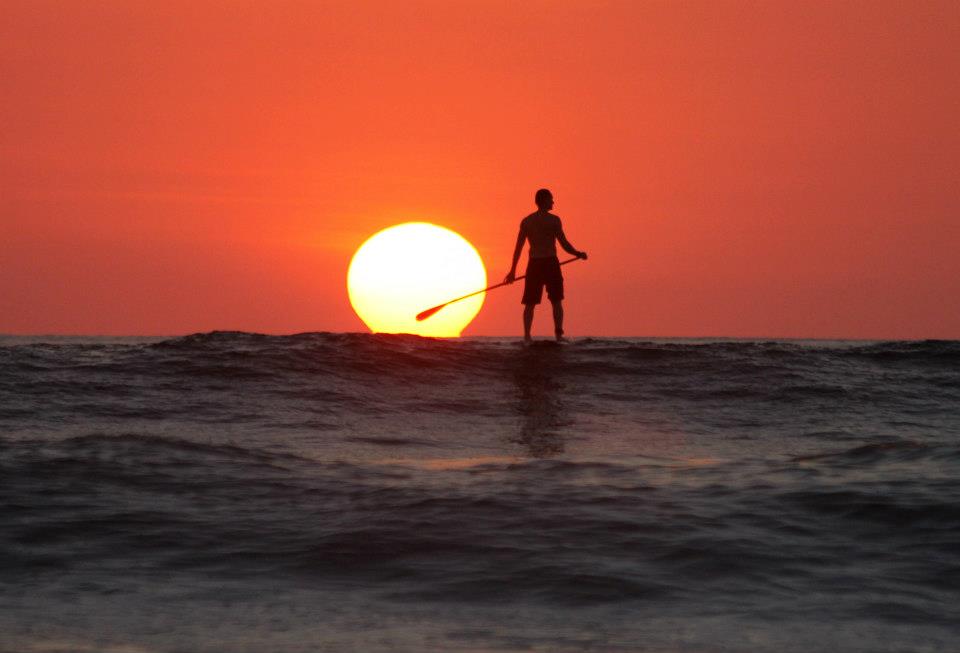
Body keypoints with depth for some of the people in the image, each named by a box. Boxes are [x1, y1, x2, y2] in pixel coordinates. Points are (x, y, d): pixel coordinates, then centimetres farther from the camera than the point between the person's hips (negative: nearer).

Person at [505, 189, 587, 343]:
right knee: (556, 302, 5)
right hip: (551, 263, -3)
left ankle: (527, 336, -4)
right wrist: (579, 254, 10)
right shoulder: (553, 220, -5)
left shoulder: (526, 221, 6)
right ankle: (559, 335, -2)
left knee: (530, 303, 6)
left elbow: (518, 247, 4)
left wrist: (513, 271, 8)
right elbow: (564, 244, -7)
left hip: (534, 264, 3)